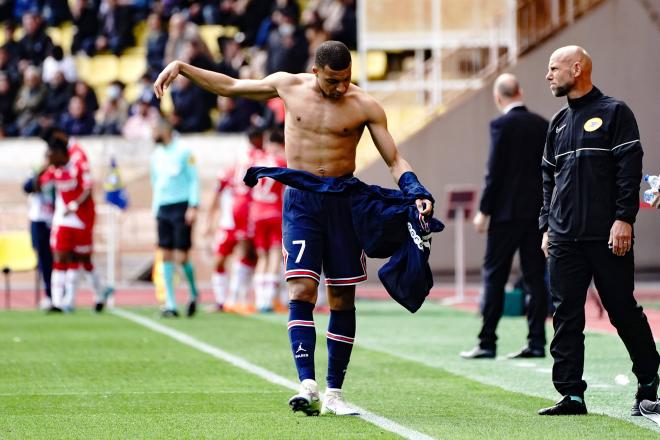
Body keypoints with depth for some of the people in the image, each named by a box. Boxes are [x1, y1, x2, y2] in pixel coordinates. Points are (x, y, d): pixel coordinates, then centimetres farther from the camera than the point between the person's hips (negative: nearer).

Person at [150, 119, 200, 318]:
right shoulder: (156, 155, 14)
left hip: (181, 208, -6)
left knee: (181, 256, -9)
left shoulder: (183, 152, -5)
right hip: (163, 209, 6)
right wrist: (155, 208, 15)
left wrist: (193, 206, -13)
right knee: (166, 256, 1)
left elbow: (194, 180, -5)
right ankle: (170, 305, 3)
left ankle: (194, 294, 15)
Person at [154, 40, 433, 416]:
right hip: (301, 200, 0)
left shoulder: (365, 106, -2)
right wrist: (181, 68, 11)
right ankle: (308, 385, -22)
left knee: (343, 299, 3)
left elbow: (395, 161, 1)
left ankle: (334, 392, 10)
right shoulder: (289, 86, 2)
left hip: (344, 200, 0)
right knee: (301, 292, -14)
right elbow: (230, 86, 16)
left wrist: (417, 194, -16)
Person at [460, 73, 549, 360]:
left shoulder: (502, 125, -9)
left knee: (494, 275, 0)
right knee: (535, 277, 6)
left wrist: (484, 211, -6)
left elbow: (495, 171, -12)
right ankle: (536, 342, 4)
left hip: (507, 211, -5)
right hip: (538, 212, 6)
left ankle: (487, 343, -1)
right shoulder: (543, 125, 8)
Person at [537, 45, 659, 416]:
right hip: (565, 240, 6)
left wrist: (623, 219, -16)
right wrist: (547, 227, 15)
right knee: (566, 316, 0)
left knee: (624, 312, 0)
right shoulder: (559, 124, 18)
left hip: (607, 237, -6)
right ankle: (572, 394, 1)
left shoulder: (614, 113, -1)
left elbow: (630, 170, -8)